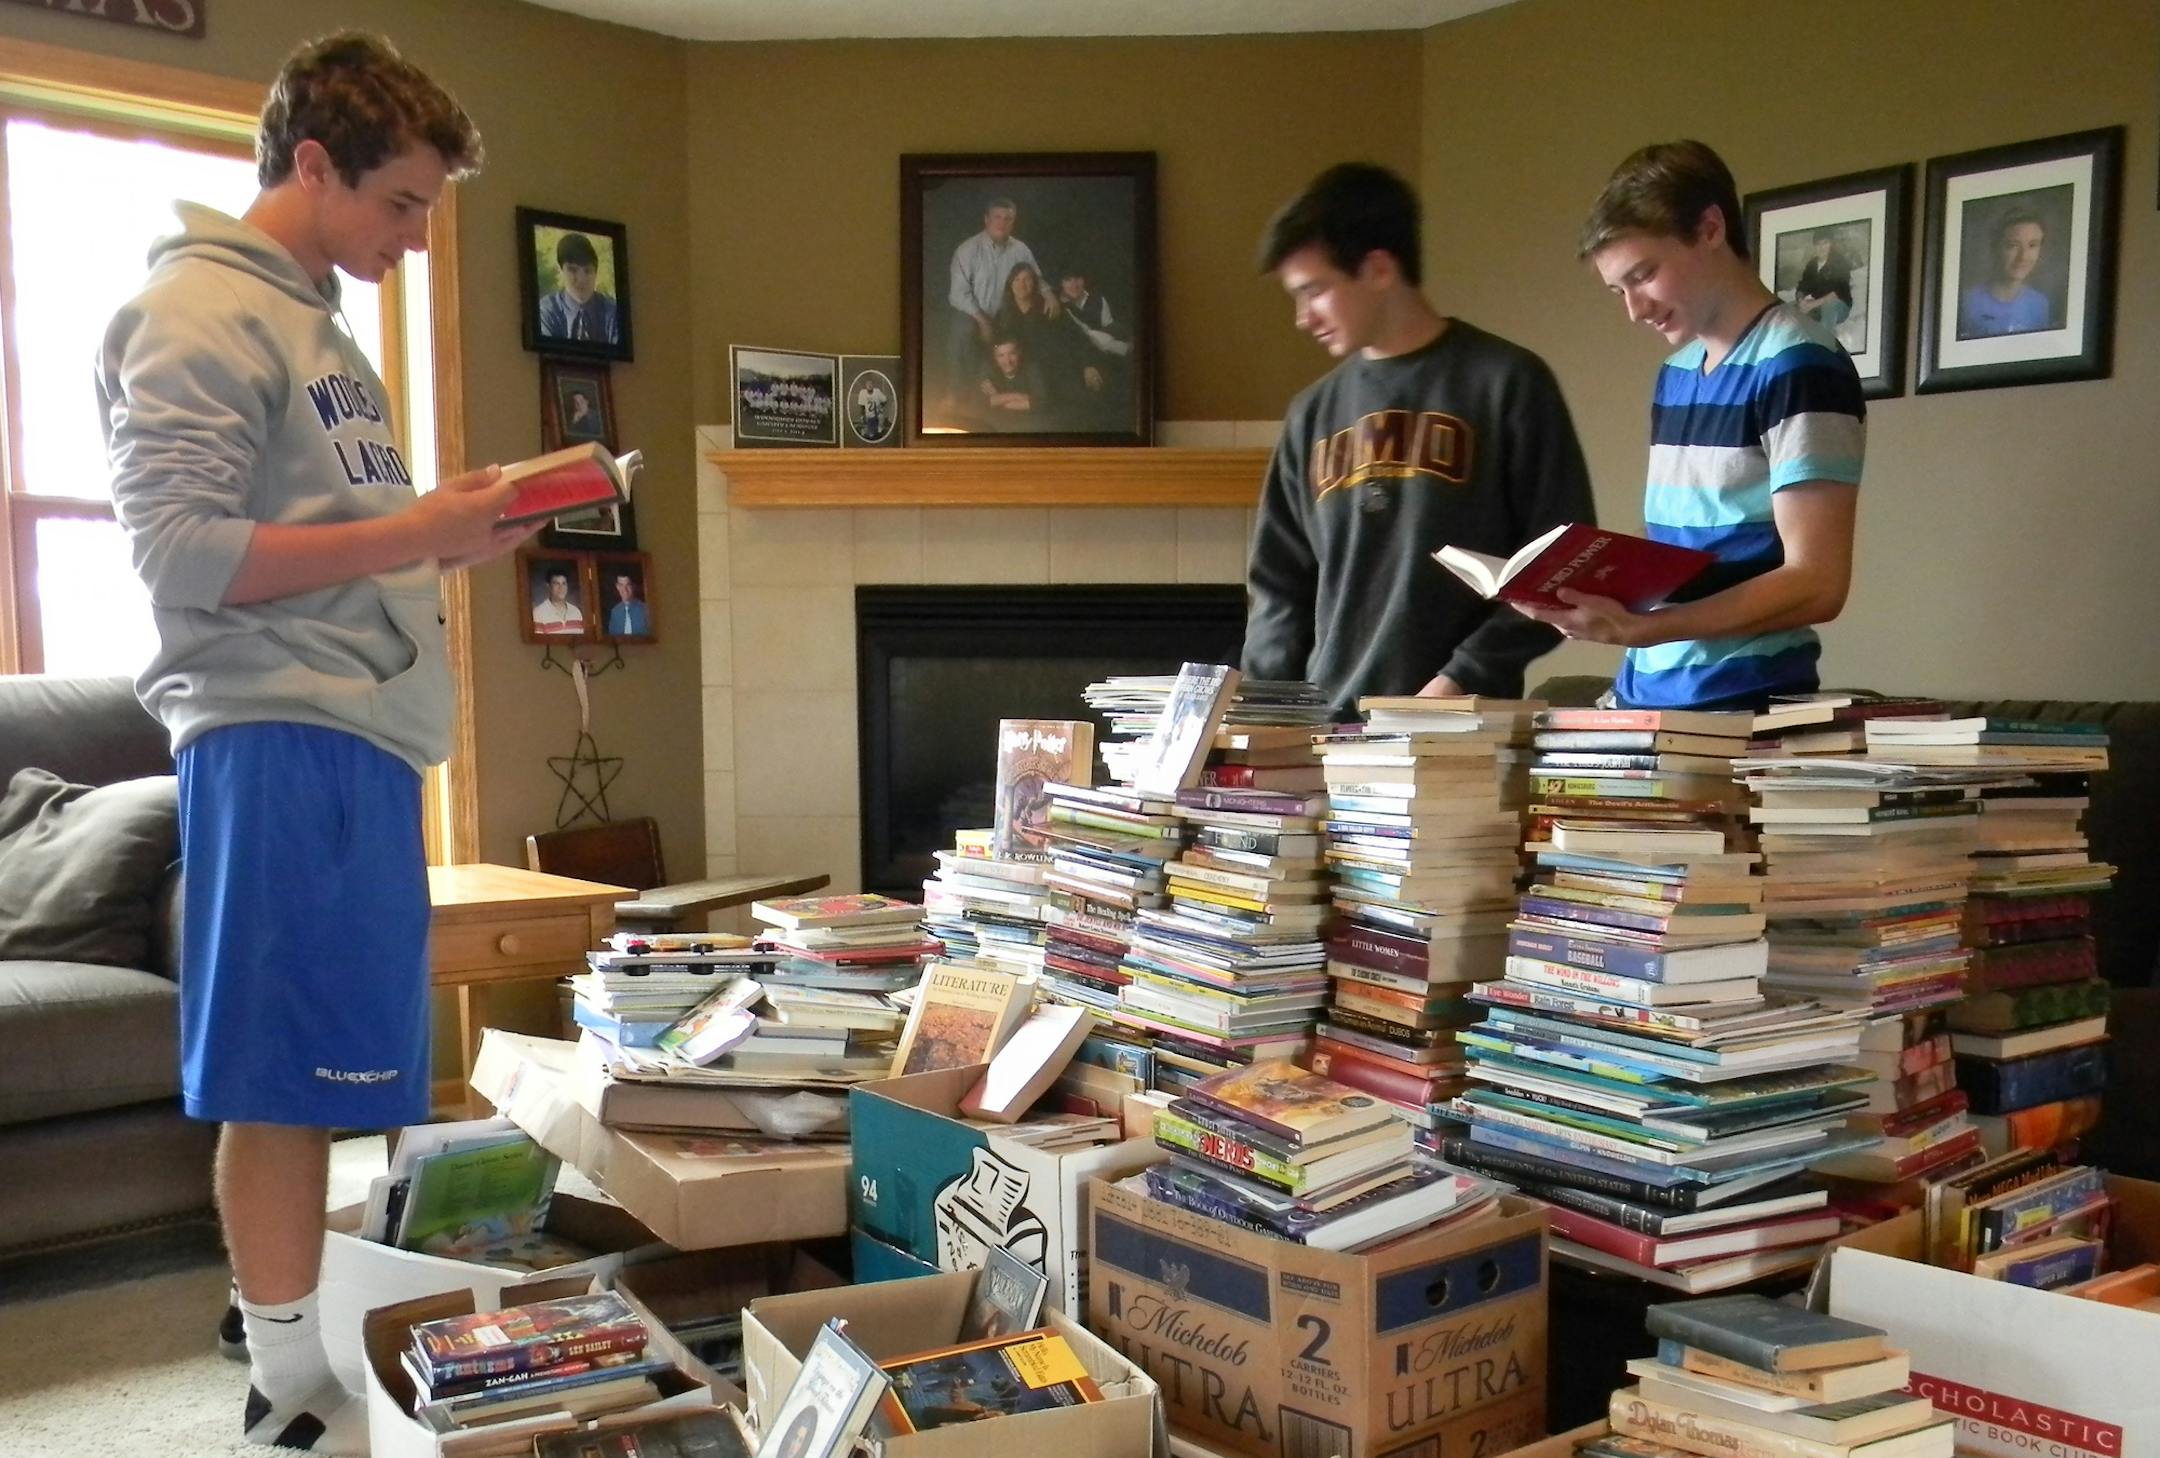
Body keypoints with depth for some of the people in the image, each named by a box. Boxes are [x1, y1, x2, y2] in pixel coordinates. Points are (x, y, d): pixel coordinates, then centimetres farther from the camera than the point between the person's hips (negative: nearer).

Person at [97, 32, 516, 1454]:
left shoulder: (313, 319, 22)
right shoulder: (196, 314, -8)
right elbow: (185, 555, -16)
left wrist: (449, 532, 12)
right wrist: (415, 533, -17)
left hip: (358, 737, 9)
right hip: (285, 744, -9)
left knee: (321, 1074, 15)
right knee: (284, 1079, -2)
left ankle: (295, 1326, 28)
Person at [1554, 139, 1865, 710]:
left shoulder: (1797, 365, -10)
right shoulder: (1674, 373, 13)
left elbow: (1816, 583, -16)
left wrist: (1635, 629, -25)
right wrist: (1585, 581, 2)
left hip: (1744, 708, -6)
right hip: (1644, 696, 7)